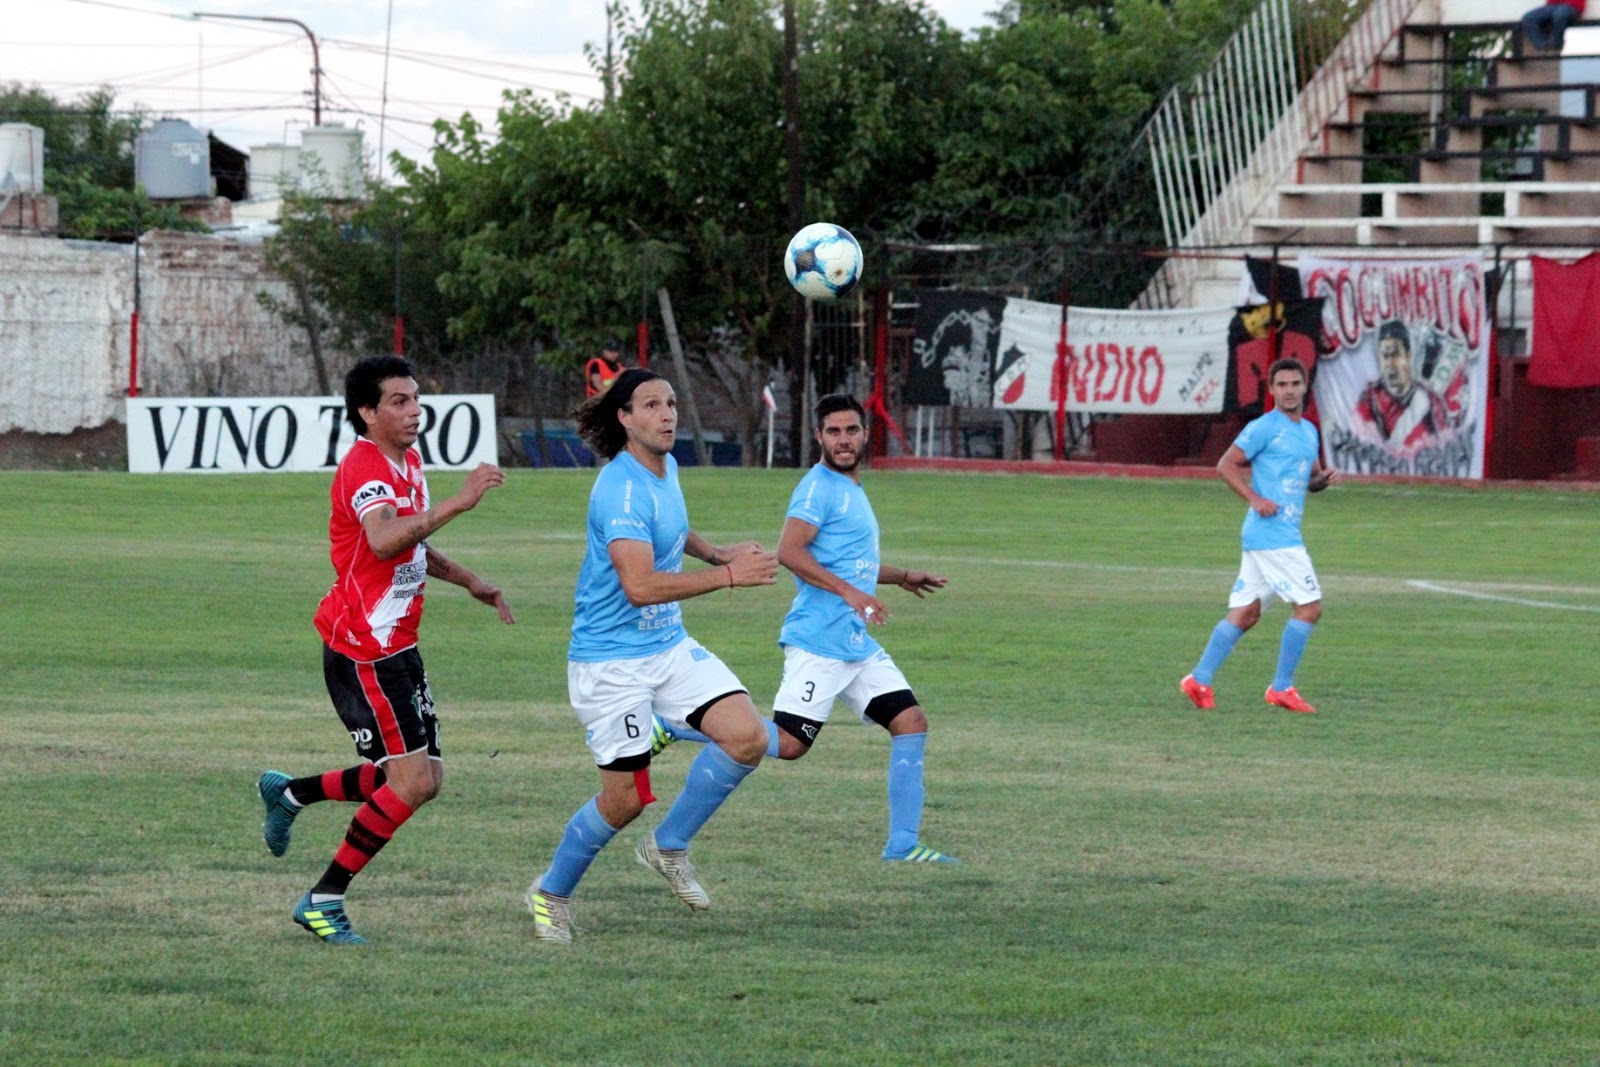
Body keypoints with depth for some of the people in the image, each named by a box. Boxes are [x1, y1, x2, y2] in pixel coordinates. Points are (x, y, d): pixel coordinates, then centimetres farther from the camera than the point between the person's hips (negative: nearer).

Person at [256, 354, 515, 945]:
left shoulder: (408, 460, 14)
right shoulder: (364, 467, -18)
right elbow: (383, 541, -38)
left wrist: (470, 582, 22)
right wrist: (456, 503, -42)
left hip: (397, 647, 10)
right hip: (362, 650, -10)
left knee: (422, 779, 10)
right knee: (411, 781, -13)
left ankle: (289, 792, 26)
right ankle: (323, 901, -4)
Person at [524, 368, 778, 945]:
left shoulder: (666, 468, 5)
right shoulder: (621, 490, -23)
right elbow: (640, 586, -34)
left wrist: (714, 551, 11)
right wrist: (729, 575, -33)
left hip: (669, 646, 8)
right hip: (611, 661, -8)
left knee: (747, 738, -9)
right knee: (625, 800, -4)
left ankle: (669, 846, 10)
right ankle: (551, 894, 22)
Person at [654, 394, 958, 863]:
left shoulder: (852, 490, 20)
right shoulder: (820, 486, -9)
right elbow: (790, 552, -22)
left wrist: (901, 576, 35)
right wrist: (850, 592, -26)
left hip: (857, 644, 9)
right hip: (819, 641, -9)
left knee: (911, 722, 1)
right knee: (788, 744, -13)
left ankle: (903, 844, 5)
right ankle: (669, 727, -1)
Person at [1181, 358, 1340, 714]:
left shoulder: (1308, 431, 18)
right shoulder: (1264, 428, -8)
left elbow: (1310, 480, 27)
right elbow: (1226, 465, -8)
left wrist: (1325, 478, 4)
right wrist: (1255, 499, -18)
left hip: (1286, 534, 9)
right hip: (1272, 534, -9)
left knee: (1245, 613, 9)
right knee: (1309, 606, -9)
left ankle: (1199, 680, 11)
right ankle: (1282, 688, -3)